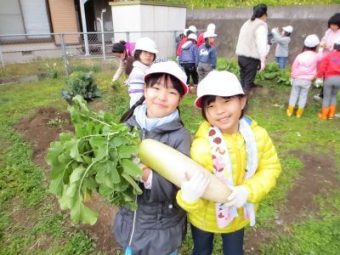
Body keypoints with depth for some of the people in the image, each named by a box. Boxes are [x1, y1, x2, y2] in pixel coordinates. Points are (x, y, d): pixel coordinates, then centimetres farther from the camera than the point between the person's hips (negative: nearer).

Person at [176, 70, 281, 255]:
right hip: (204, 217, -3)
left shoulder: (258, 135, -19)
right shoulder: (201, 146, -34)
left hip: (239, 214, 3)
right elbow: (194, 193, -28)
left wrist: (248, 191, -25)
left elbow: (271, 168, -8)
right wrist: (189, 197, -52)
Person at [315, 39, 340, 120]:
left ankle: (324, 115, 14)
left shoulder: (329, 56, 0)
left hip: (329, 78, -2)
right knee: (333, 96, 21)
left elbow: (322, 67, -6)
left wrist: (319, 77, 2)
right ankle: (331, 114, 23)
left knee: (326, 97, 9)